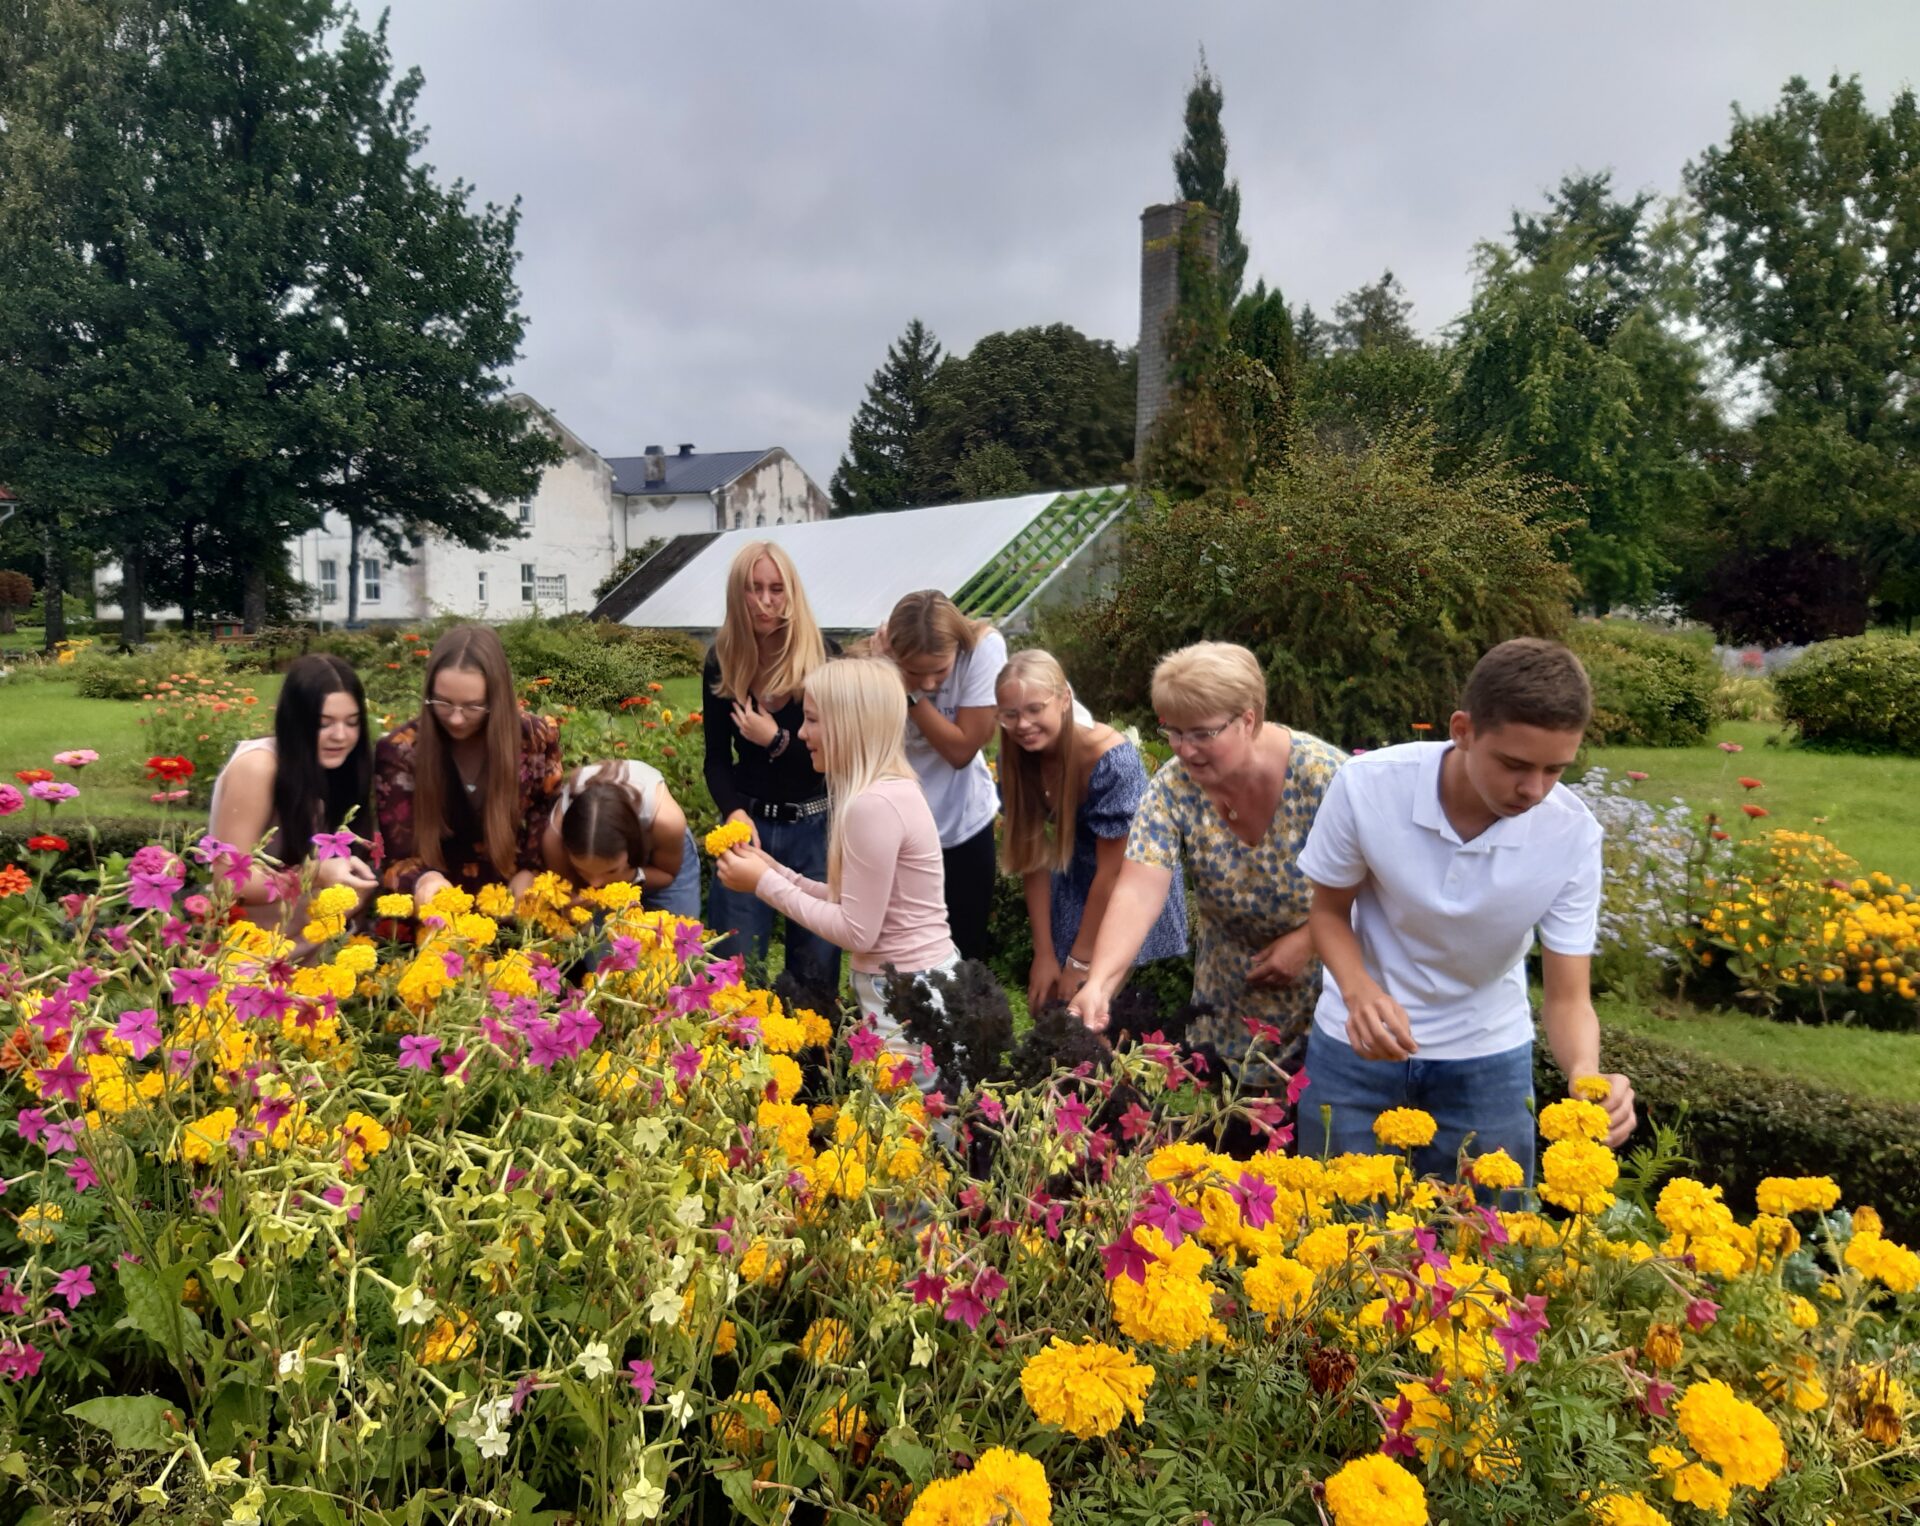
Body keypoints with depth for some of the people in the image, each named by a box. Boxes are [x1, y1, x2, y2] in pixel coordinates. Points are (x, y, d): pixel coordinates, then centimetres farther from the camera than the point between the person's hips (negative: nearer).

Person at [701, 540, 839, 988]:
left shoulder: (823, 655, -7)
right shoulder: (722, 661, 1)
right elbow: (717, 757, 2)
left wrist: (777, 741, -18)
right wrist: (734, 813, -15)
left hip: (815, 827, -2)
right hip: (751, 820, 2)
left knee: (815, 967, 7)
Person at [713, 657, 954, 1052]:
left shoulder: (873, 804, -22)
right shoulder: (890, 789, 9)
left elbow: (857, 932, -19)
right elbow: (856, 902, 9)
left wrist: (765, 883, -12)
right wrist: (777, 872, 4)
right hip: (916, 983, 10)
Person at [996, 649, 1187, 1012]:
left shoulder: (1111, 760, -31)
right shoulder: (1017, 758, -14)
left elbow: (1111, 872, -24)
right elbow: (1033, 857, -7)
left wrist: (1080, 961, -16)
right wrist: (1044, 953, -9)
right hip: (1073, 891, 5)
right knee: (1054, 1008, 9)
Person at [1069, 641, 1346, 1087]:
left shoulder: (1322, 775, -26)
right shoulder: (1172, 787, -18)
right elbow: (1138, 892, -28)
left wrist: (1306, 941, -24)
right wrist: (1099, 983, -41)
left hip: (1327, 969, -2)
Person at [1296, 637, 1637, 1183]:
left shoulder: (1572, 834, -21)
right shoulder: (1368, 785, -25)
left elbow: (1567, 997, -16)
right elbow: (1330, 912, -8)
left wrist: (1587, 1073, -37)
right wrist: (1359, 991, -28)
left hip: (1487, 1058, 1)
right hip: (1361, 1042, 0)